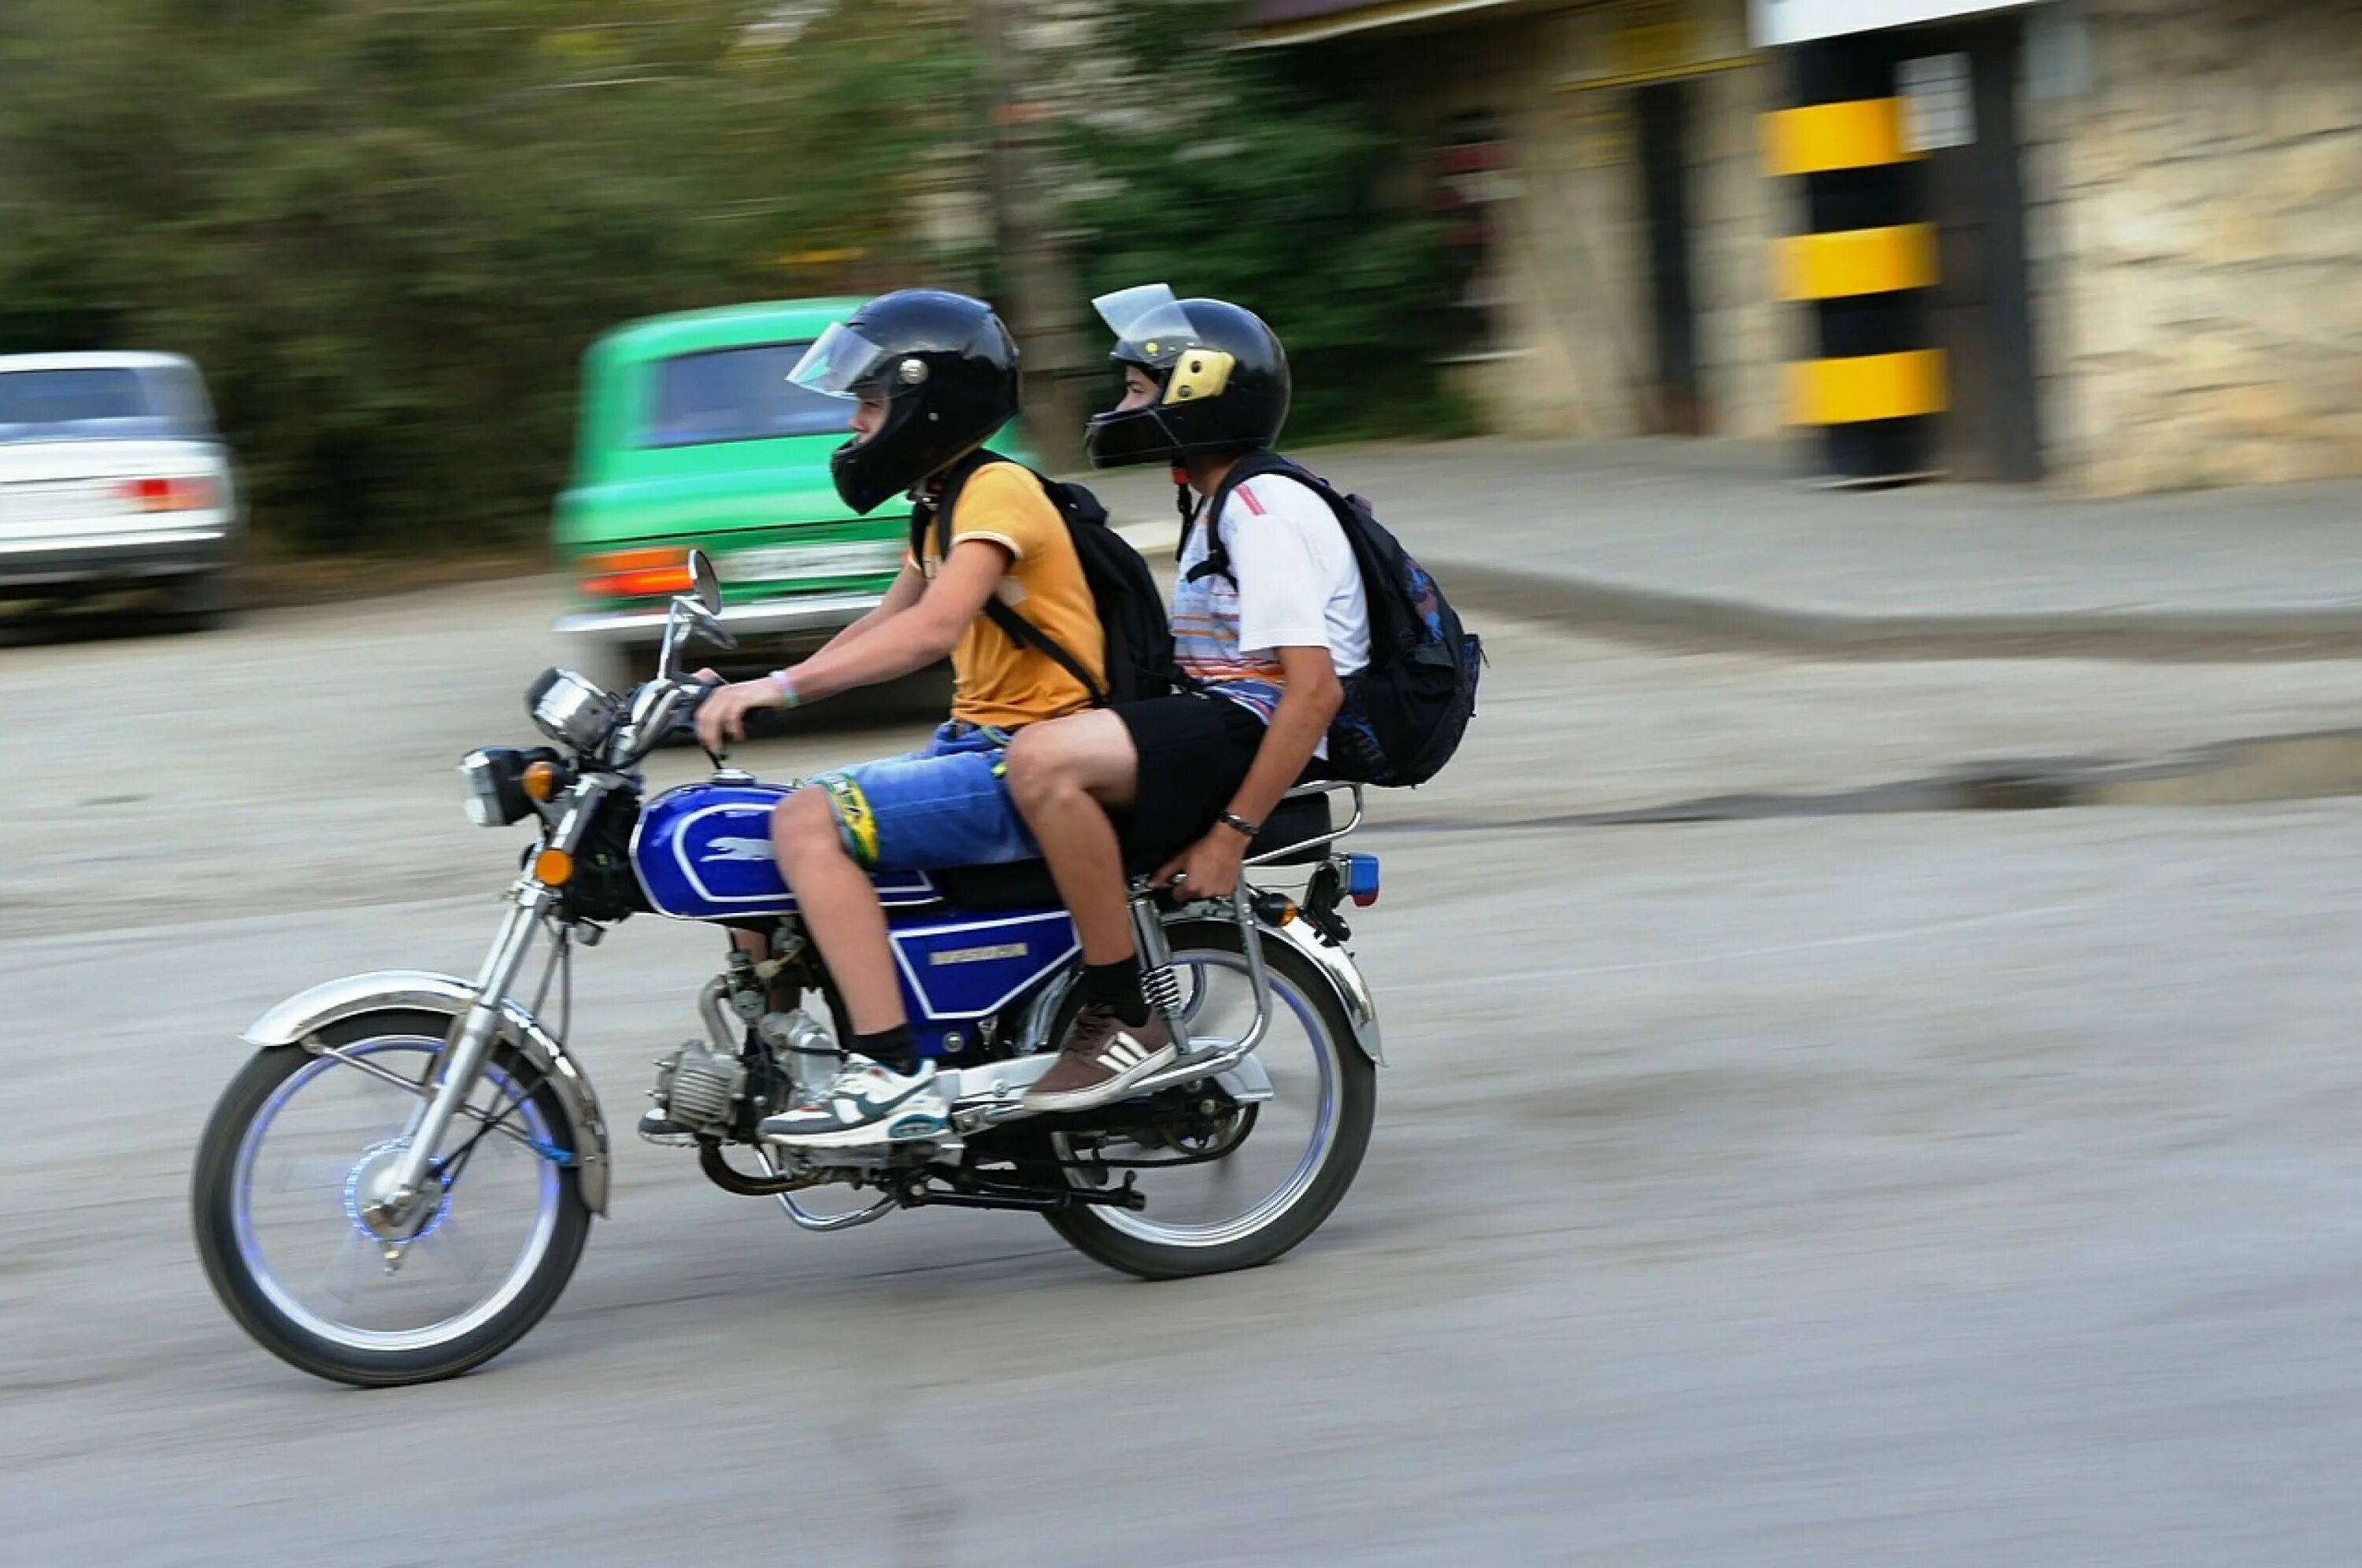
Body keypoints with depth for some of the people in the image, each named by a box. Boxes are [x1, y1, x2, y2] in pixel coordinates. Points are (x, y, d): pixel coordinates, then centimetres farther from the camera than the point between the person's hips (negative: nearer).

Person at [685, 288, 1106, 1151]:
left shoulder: (998, 490, -13)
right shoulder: (947, 505, 19)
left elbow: (932, 629, -27)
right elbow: (882, 628, 24)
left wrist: (781, 686, -31)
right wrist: (748, 690, 12)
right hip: (976, 747, 10)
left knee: (810, 822, -27)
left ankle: (894, 1077, -29)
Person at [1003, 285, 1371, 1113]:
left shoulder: (1267, 515, -13)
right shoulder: (1223, 509, 20)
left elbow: (1314, 688, -22)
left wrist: (1231, 835, -24)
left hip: (1251, 735, -11)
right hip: (1220, 723, 11)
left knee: (1045, 762, -31)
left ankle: (1124, 1018, -25)